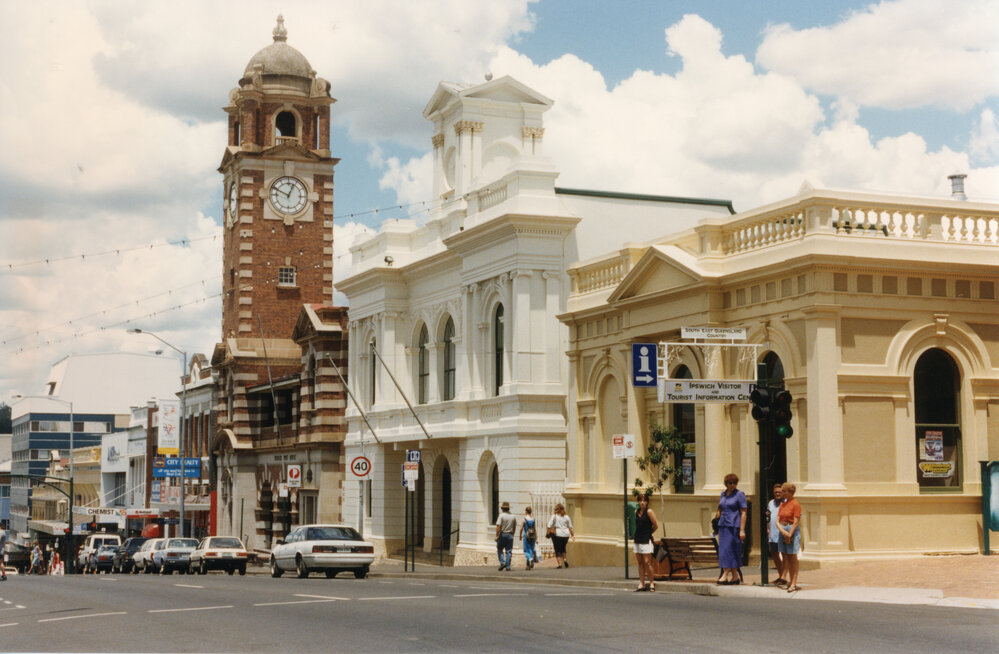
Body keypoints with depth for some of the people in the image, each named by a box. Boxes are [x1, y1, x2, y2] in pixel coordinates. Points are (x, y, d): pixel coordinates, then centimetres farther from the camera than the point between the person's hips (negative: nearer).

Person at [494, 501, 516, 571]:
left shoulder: (501, 516, -9)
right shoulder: (513, 516, 6)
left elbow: (498, 527, -15)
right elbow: (514, 528, 12)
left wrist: (497, 536, -12)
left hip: (502, 534, -4)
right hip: (510, 535, 4)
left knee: (500, 550, 10)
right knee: (508, 551, 4)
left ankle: (502, 562, -6)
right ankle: (507, 566, 1)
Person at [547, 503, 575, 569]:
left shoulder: (554, 516, -4)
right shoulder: (566, 517, 5)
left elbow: (549, 526, -8)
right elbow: (570, 527, 8)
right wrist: (573, 535, 13)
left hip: (557, 534, -3)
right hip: (566, 535, 3)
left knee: (558, 550, 4)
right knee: (563, 548, 25)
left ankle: (560, 564, -5)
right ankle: (564, 559, 7)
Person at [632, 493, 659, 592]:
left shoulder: (649, 512, -7)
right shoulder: (636, 512, 11)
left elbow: (655, 525, -6)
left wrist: (648, 533, 6)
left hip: (646, 540, -6)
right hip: (637, 540, 6)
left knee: (647, 562, -8)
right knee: (640, 563, 6)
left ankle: (651, 583, 1)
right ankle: (641, 584, 8)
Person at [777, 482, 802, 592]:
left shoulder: (795, 504, -9)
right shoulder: (782, 504, 12)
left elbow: (796, 522, -13)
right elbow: (777, 521, 7)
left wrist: (789, 535, -14)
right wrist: (783, 532, -9)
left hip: (793, 530, -7)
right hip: (782, 530, 7)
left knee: (793, 558, -5)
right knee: (786, 558, 8)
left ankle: (793, 583, -4)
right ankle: (789, 580, 15)